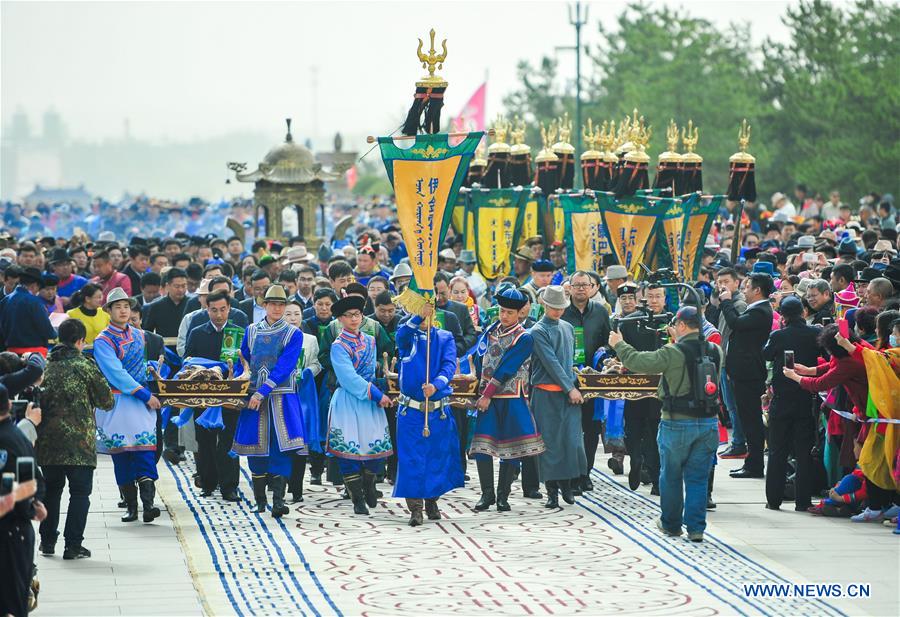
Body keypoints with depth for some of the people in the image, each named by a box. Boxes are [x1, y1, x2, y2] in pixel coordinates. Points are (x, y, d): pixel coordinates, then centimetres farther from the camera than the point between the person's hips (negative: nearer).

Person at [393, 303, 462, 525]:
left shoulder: (445, 338, 7)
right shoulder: (408, 337, 5)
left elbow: (449, 365, -8)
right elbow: (401, 335, -20)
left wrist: (436, 385, -27)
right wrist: (419, 316, -35)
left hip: (439, 411, 2)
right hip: (411, 409, -2)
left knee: (438, 456, 9)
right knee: (411, 458, -6)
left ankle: (432, 501, 27)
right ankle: (415, 508, -2)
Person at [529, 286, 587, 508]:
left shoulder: (568, 328, 14)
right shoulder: (538, 331, -6)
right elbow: (551, 362, -11)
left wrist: (574, 384, 14)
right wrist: (570, 388, -13)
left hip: (570, 392, 5)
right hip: (546, 393, -5)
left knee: (572, 439, -2)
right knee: (550, 441, -2)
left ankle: (566, 483, 16)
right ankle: (552, 491, 4)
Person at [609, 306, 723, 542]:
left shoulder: (673, 354, -16)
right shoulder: (715, 351, 0)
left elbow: (637, 362, -12)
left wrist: (619, 345, 4)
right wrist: (678, 341, 29)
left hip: (678, 423, -4)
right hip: (709, 423, 4)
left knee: (671, 476, 13)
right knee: (698, 477, 9)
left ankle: (671, 524, 24)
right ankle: (696, 527, 6)